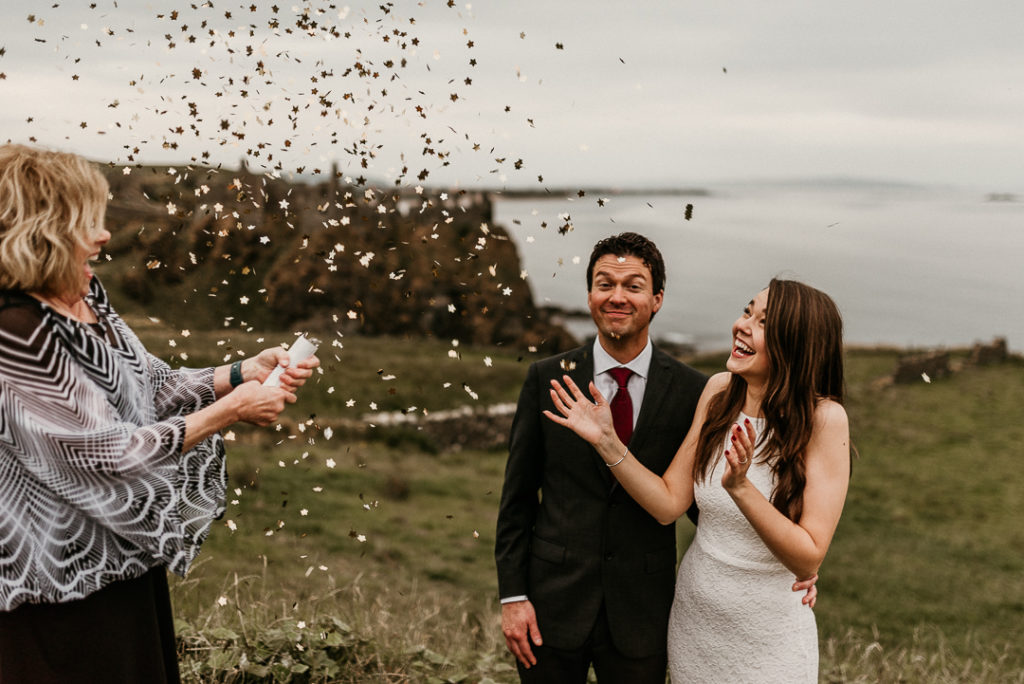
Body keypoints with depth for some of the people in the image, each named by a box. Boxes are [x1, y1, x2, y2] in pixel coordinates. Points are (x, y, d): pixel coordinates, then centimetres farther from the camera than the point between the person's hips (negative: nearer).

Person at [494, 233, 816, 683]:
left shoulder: (692, 391, -5)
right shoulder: (547, 379, -3)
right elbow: (518, 497, 1)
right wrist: (512, 595, -3)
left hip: (640, 614, 0)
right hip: (554, 602, 0)